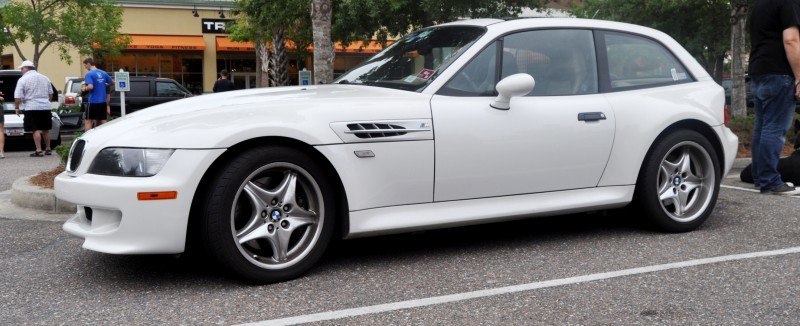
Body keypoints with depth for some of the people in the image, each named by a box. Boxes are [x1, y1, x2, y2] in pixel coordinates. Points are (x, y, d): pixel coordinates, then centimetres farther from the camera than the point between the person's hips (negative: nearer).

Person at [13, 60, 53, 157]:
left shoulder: (23, 79, -5)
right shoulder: (45, 78, 13)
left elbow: (18, 97, -9)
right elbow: (50, 94, 20)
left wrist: (16, 107, 2)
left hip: (32, 107, -5)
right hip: (46, 107, 5)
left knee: (36, 130, -5)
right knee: (46, 129, 14)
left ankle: (38, 150, -9)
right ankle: (48, 149, 19)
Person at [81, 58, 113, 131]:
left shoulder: (89, 74, -10)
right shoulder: (103, 73, 9)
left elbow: (90, 87, -22)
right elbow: (112, 82, 19)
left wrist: (84, 88, -3)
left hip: (93, 101, -6)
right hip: (103, 101, 6)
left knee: (88, 121, 1)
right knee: (103, 121, 9)